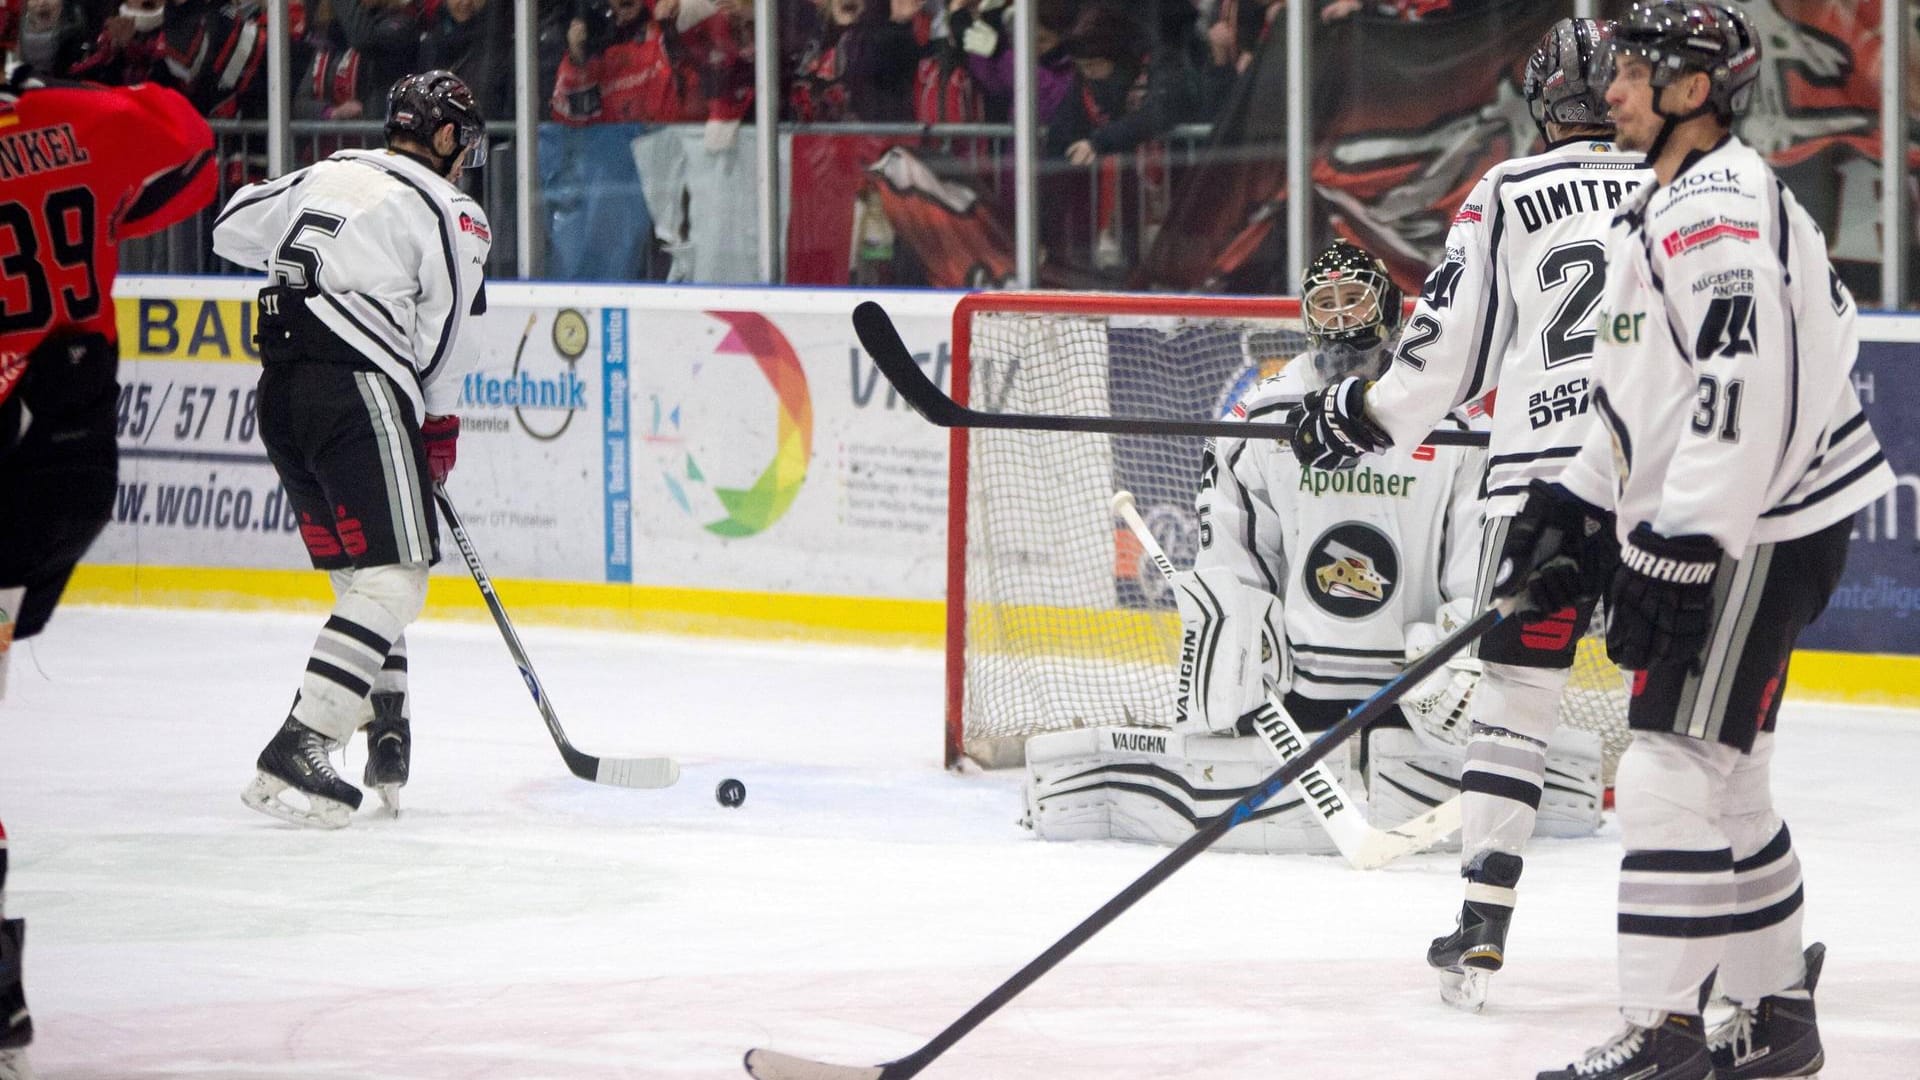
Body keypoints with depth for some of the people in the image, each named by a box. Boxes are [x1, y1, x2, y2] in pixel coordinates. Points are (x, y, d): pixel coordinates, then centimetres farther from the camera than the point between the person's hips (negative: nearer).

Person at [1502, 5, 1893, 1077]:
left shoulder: (1720, 207, -17)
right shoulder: (1671, 206, 18)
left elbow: (1745, 388, -26)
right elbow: (1649, 395, 26)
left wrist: (1677, 554, -26)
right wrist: (1574, 506, 19)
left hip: (1762, 531, -11)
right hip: (1710, 532, 11)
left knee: (1674, 774, -12)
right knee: (1725, 777, 16)